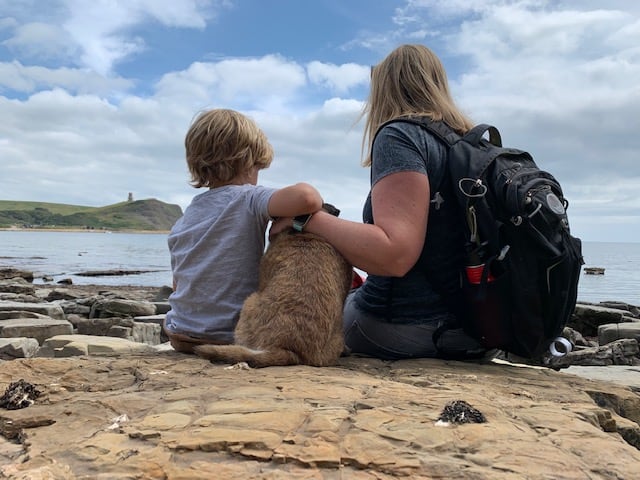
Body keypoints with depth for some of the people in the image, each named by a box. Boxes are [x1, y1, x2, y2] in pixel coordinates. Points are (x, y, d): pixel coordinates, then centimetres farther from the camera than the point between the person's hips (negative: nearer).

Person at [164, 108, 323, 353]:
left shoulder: (180, 222, 9)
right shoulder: (249, 199, -11)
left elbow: (178, 285, 14)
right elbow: (305, 197, -30)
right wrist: (315, 199, -7)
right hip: (229, 337, -6)